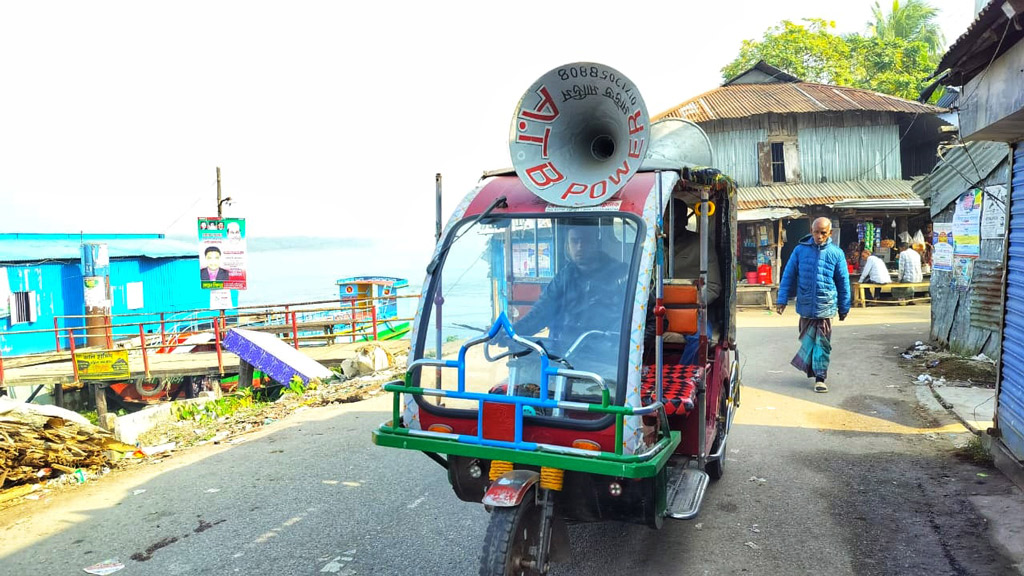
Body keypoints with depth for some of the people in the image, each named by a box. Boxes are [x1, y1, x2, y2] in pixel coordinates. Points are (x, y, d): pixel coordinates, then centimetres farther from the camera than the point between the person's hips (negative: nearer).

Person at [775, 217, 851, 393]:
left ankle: (820, 377, 4)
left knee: (822, 343, -2)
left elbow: (843, 282, 8)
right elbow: (788, 276, 5)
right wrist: (782, 299, 1)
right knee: (807, 339, 12)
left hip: (825, 306, -1)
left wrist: (844, 308, 10)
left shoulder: (836, 253, 1)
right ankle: (812, 369, 32)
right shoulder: (800, 250, 1)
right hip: (805, 305, 1)